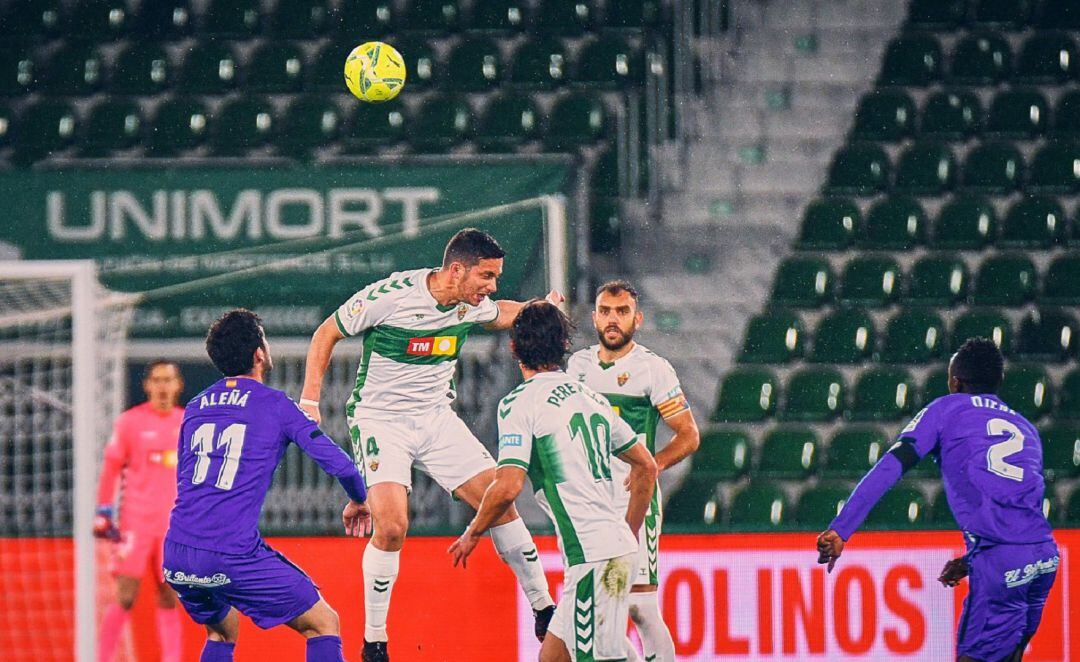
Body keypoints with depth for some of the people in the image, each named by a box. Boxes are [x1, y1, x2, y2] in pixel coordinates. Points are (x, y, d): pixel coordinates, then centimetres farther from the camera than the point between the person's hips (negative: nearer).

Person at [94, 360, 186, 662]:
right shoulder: (130, 422, -1)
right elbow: (111, 468, 1)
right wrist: (102, 513, -4)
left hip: (173, 524, 3)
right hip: (135, 521, -3)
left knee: (170, 598, 3)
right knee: (126, 597, -7)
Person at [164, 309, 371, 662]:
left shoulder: (195, 408, 17)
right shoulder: (275, 405, 1)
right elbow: (338, 464, -3)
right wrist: (358, 501, 17)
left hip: (176, 556, 6)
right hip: (233, 557, -6)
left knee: (222, 631, 32)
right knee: (324, 623, 6)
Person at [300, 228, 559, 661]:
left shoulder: (472, 305, -2)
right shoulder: (390, 296, -21)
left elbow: (500, 315, 25)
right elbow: (327, 334, -9)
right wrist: (310, 400, -14)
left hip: (436, 418, 6)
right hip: (379, 419, -6)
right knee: (391, 526, -21)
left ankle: (543, 610, 15)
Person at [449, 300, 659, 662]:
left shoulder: (519, 402, -5)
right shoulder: (589, 396, 17)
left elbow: (508, 486, -14)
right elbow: (647, 466, 22)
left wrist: (472, 534, 3)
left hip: (590, 552, -8)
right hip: (620, 546, 8)